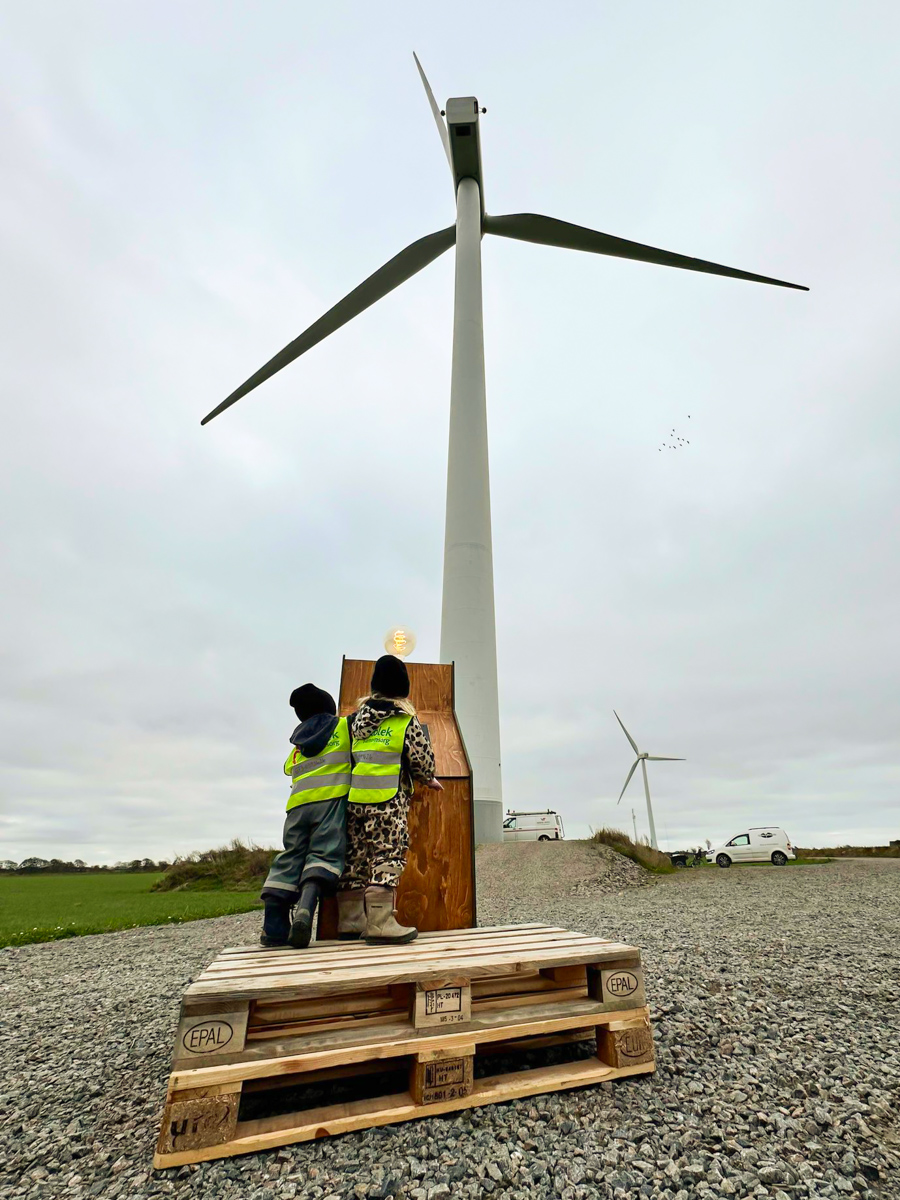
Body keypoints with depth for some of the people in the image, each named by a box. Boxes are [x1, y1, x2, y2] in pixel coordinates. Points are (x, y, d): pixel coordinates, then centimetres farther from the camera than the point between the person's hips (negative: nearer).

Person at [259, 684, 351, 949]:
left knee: (290, 858, 9)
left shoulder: (299, 743, 27)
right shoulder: (344, 726, 13)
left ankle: (274, 927, 5)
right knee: (324, 855, -8)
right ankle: (305, 909, -30)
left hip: (298, 802, 5)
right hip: (330, 797, -5)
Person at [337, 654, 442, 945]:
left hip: (354, 797, 6)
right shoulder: (406, 720, -4)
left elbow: (348, 755, 15)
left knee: (355, 856, 12)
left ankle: (349, 921, 21)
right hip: (389, 800, -6)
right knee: (388, 855, -2)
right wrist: (429, 780, 18)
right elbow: (422, 758, -1)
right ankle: (381, 923, -5)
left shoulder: (356, 718, 11)